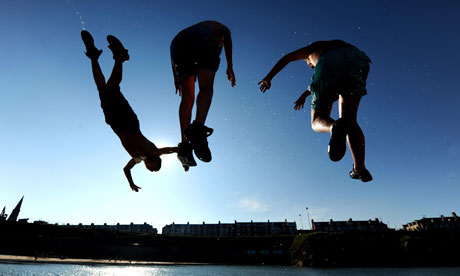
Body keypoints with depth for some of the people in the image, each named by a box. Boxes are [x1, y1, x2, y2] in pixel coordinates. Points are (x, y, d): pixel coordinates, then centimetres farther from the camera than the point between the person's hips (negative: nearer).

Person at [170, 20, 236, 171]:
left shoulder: (193, 28, 47)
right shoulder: (220, 28, 36)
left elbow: (174, 52, 32)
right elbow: (227, 36, 9)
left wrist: (176, 77, 28)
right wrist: (230, 65, 0)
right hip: (204, 40, -4)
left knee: (187, 97, 0)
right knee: (206, 88, -9)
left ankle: (185, 144, -13)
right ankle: (198, 128, -37)